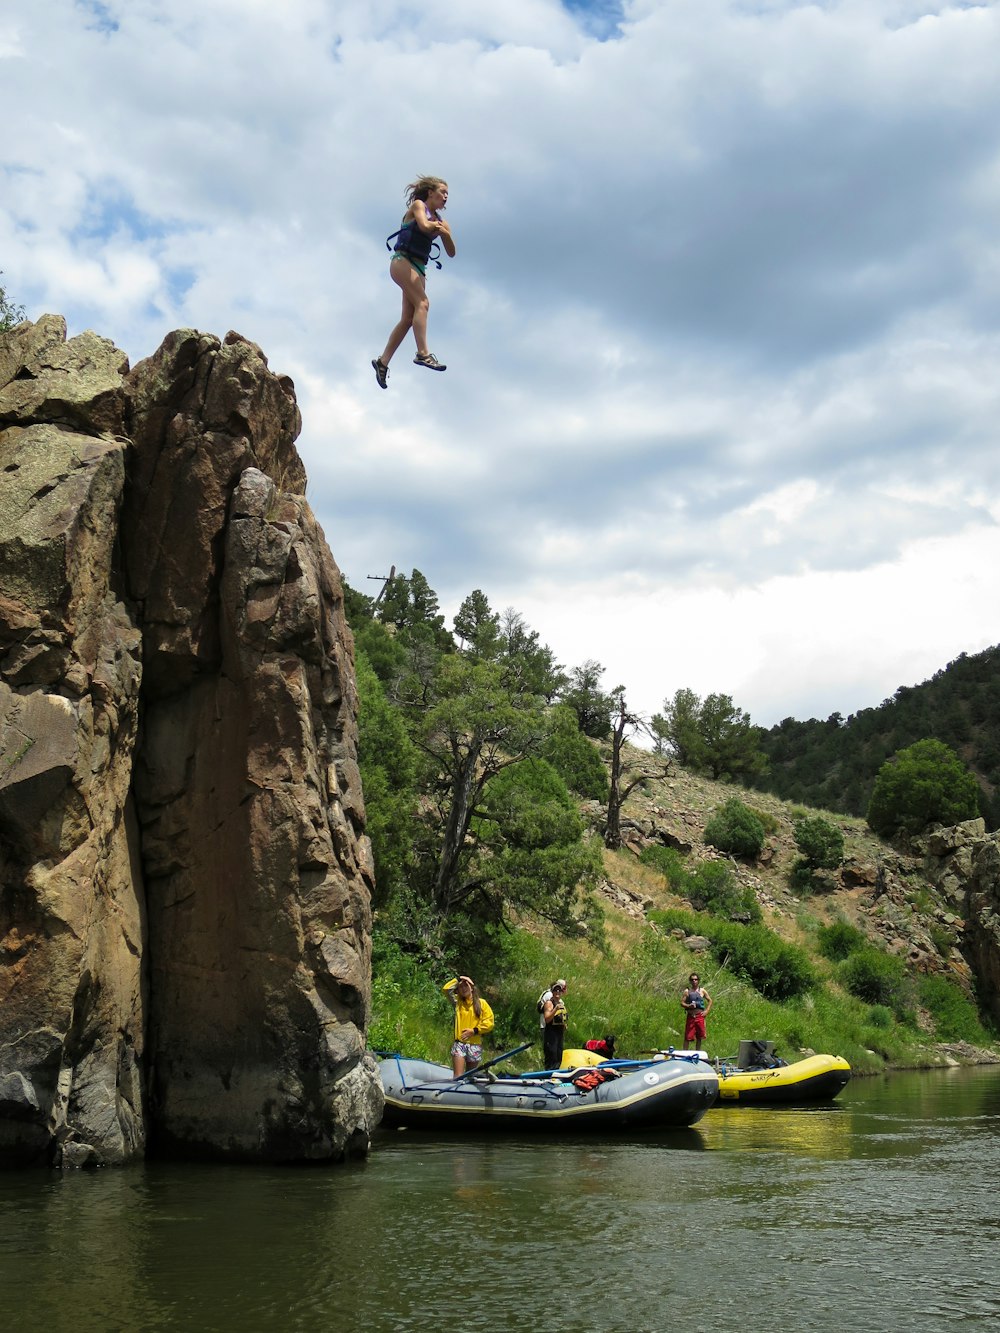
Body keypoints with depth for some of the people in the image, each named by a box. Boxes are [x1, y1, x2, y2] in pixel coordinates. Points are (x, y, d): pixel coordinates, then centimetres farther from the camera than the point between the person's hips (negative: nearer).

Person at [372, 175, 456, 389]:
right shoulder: (418, 205, 5)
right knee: (422, 303, -24)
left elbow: (451, 253, 14)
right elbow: (424, 225, -17)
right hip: (402, 261, -7)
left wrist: (445, 233, -4)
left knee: (408, 318, -2)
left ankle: (383, 362, 2)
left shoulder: (439, 221, 22)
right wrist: (436, 225, 4)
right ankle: (423, 353, -36)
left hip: (419, 268, 7)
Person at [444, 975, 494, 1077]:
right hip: (459, 1043, 0)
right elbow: (447, 988, 0)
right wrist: (458, 980, 6)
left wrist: (474, 1031, -8)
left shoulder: (481, 1003, 5)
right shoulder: (457, 1002, 10)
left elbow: (489, 1022, -1)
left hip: (475, 1044, 0)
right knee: (458, 1076, -11)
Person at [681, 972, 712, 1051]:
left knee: (699, 1037, 8)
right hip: (690, 1016, -2)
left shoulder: (702, 990, 7)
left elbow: (710, 1001, 13)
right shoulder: (687, 991, 3)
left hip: (700, 1016, 2)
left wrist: (707, 1011, 1)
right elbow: (682, 1002, 2)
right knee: (688, 1037, -3)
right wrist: (688, 1006, -17)